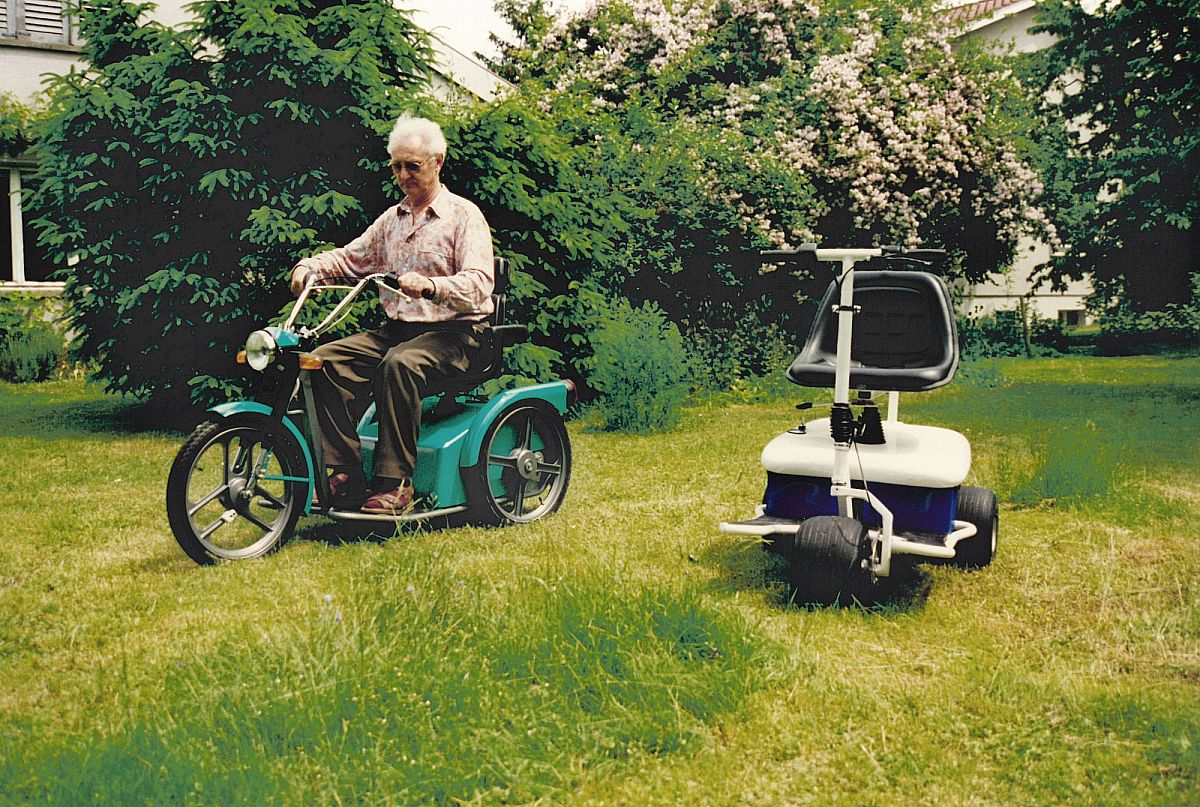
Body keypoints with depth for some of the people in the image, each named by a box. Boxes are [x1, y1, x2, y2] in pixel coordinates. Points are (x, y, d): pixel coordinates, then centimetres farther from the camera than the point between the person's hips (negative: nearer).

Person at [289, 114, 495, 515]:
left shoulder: (464, 215, -2)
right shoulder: (391, 219, 21)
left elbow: (479, 283, -17)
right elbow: (351, 257, 21)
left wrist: (429, 286, -36)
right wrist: (310, 267, -2)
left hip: (453, 331, -6)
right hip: (397, 328, 7)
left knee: (399, 365, -37)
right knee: (328, 358, -18)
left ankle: (395, 482, -30)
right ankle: (346, 472, -17)